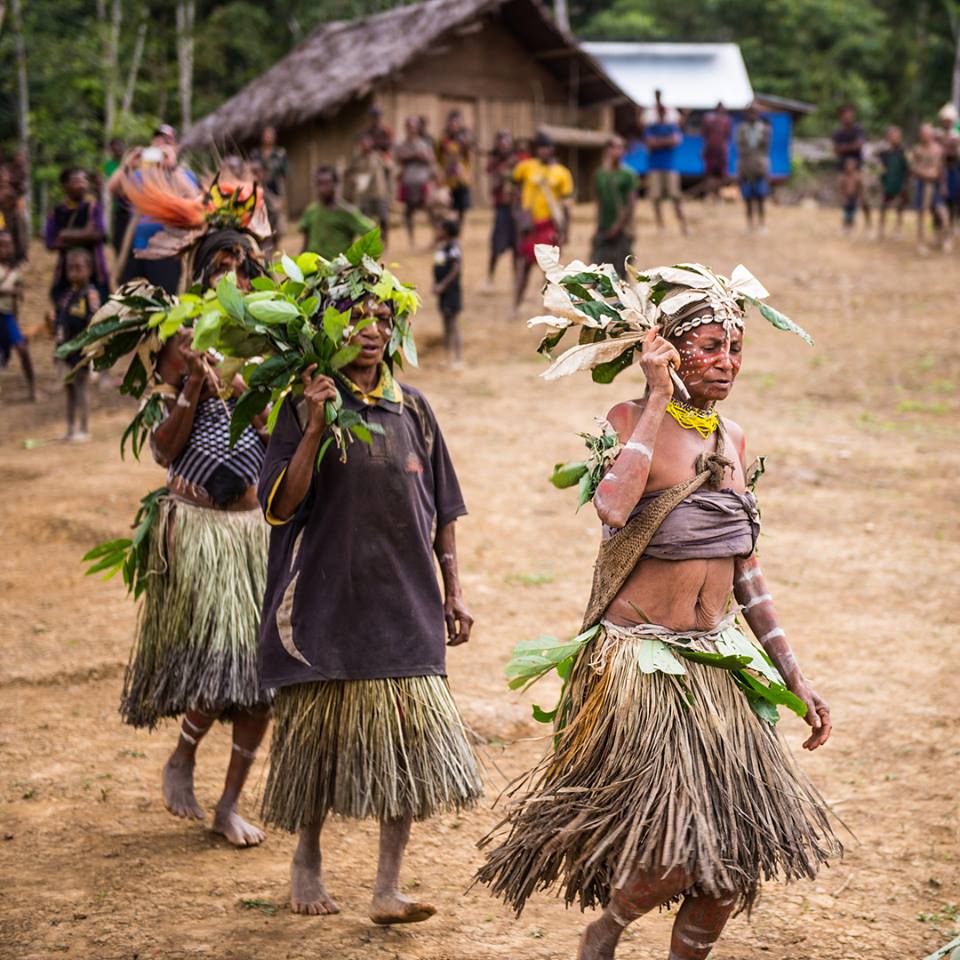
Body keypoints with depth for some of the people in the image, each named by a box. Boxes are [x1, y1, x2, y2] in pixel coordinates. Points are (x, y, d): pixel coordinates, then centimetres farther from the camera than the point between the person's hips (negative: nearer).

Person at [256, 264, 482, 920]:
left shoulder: (412, 407, 8)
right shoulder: (306, 406, -3)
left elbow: (442, 508, 13)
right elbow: (281, 504, -11)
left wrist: (453, 592, 9)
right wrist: (315, 426, -20)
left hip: (404, 597, 3)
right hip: (329, 595, -3)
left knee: (408, 741, -4)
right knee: (323, 736, 7)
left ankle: (388, 887, 3)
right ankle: (307, 859, 30)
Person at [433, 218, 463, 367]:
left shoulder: (453, 248, -16)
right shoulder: (440, 247, 10)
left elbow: (456, 269, -21)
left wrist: (443, 284, -21)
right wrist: (435, 284, 8)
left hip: (451, 291, -9)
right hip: (442, 292, 9)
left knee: (453, 325, -5)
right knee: (446, 326, 14)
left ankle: (458, 359, 0)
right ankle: (448, 357, 21)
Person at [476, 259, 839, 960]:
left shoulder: (733, 438, 8)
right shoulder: (632, 421, -9)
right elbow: (613, 508, -32)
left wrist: (794, 676, 14)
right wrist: (659, 400, -24)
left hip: (721, 662, 6)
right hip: (642, 663, -6)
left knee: (739, 851, 7)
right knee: (677, 855, -12)